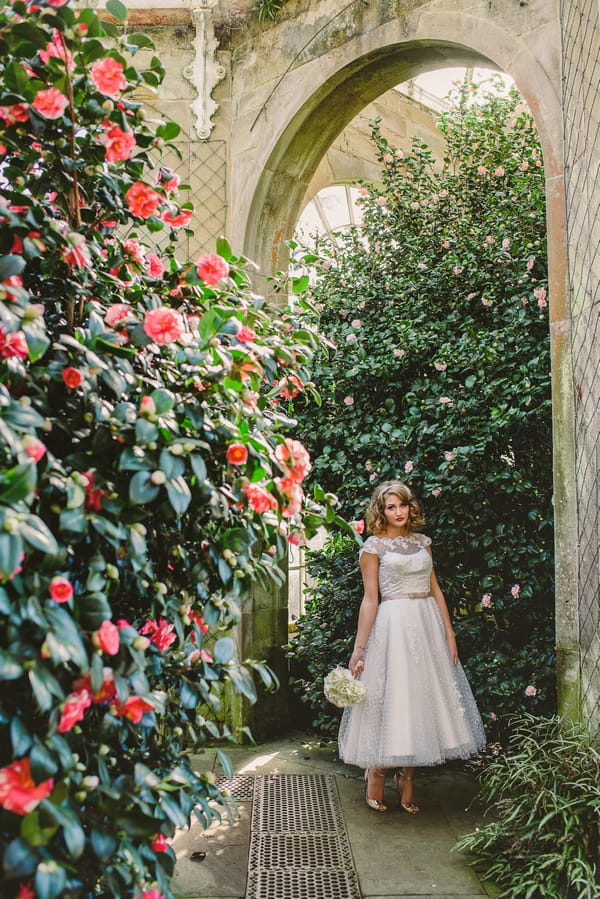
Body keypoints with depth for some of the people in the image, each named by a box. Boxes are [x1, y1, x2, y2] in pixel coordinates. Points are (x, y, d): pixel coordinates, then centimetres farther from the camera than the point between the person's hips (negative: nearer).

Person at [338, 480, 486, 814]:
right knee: (392, 698, -1)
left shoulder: (422, 542, 11)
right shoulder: (373, 546, -3)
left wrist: (449, 632, 5)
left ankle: (407, 777, 20)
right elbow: (370, 600, -6)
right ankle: (377, 774, 18)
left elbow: (435, 589, 12)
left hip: (428, 623, 5)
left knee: (422, 697, 8)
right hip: (393, 626, -5)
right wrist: (359, 648, -10)